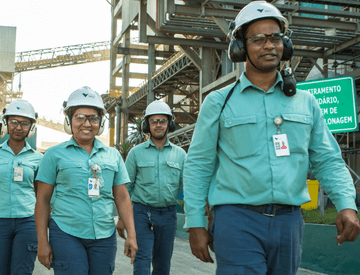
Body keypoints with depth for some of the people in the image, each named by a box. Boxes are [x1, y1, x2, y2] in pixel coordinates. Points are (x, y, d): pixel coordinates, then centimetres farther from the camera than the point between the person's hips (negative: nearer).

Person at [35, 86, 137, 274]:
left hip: (104, 237, 3)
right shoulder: (55, 154, 4)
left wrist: (131, 236, 4)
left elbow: (122, 198, 11)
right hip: (66, 234, -3)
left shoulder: (113, 156, 11)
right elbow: (43, 199, 3)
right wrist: (42, 242, -2)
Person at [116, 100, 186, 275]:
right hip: (142, 213, -2)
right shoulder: (136, 152, 4)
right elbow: (125, 187, 6)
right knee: (142, 261, -10)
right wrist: (121, 217, 0)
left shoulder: (180, 154, 8)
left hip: (168, 214, 2)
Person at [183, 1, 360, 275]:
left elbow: (328, 160, 9)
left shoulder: (306, 103, 11)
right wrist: (195, 223, -3)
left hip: (289, 221, 4)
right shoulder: (219, 102, 3)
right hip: (237, 221, -3)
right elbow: (198, 166, 3)